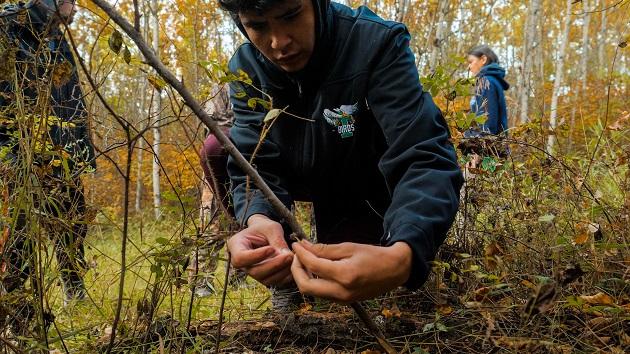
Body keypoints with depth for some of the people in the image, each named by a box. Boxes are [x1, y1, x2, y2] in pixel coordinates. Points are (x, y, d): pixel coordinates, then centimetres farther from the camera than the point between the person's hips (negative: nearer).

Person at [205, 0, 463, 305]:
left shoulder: (377, 43, -33)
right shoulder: (246, 69, -18)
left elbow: (425, 160, -43)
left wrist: (403, 257, -63)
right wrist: (257, 219, -50)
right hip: (315, 182, 4)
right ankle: (286, 273, 1)